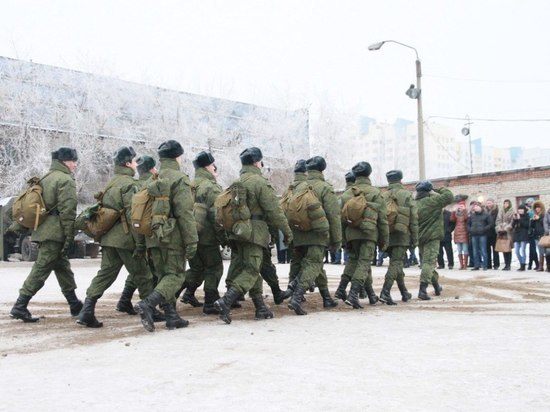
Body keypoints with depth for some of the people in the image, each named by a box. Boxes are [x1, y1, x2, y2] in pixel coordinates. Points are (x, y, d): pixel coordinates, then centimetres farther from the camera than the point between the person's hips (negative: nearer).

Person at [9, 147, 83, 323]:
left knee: (63, 268, 15)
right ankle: (20, 306, -7)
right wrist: (69, 237, -14)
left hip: (43, 229, 10)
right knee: (40, 269, -7)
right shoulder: (66, 180, -9)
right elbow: (67, 211, -16)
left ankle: (75, 305, 22)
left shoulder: (47, 178, 19)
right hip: (55, 233, -10)